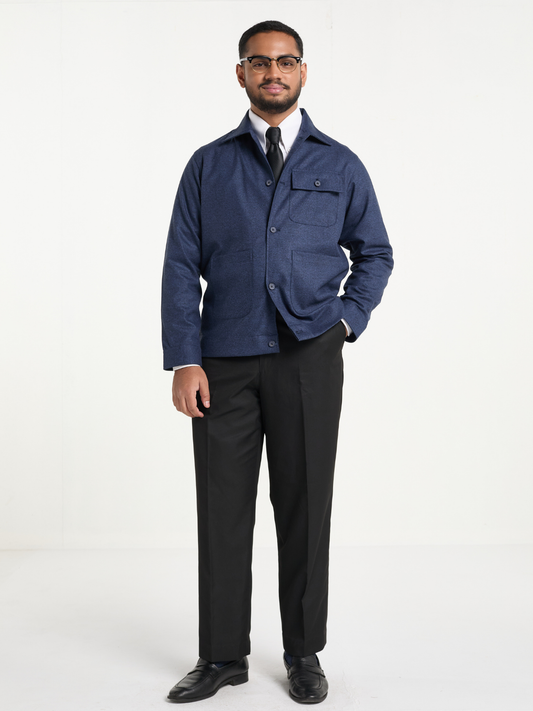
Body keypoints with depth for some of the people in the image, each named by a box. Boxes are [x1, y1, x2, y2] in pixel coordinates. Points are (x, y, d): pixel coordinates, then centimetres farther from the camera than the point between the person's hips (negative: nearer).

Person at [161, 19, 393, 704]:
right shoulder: (208, 165, 10)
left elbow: (374, 251, 18)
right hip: (225, 361, 1)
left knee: (305, 506, 4)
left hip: (308, 358, 0)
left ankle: (304, 654, 19)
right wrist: (184, 361, -5)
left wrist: (349, 318, 1)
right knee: (222, 508, 3)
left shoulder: (339, 165, 11)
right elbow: (181, 266, 5)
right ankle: (223, 655, 17)